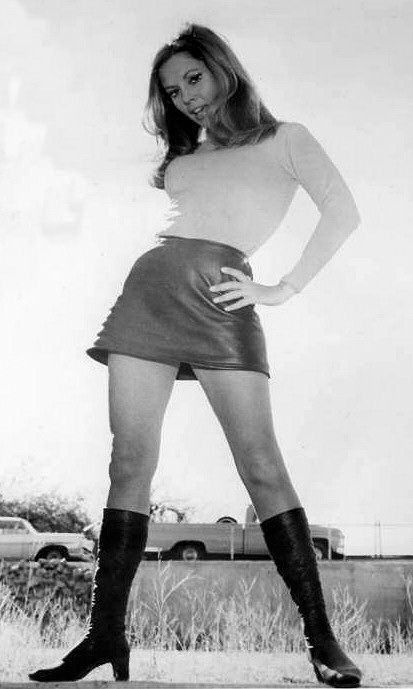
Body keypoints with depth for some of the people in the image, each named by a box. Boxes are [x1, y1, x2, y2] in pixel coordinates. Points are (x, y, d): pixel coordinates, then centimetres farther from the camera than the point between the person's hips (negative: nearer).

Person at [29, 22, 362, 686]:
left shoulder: (284, 138, 14)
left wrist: (283, 289, -5)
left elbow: (342, 211, 2)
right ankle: (106, 634, -2)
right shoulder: (185, 155, 29)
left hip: (220, 297, -4)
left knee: (261, 463, -14)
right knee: (130, 461, -4)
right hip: (150, 283, 5)